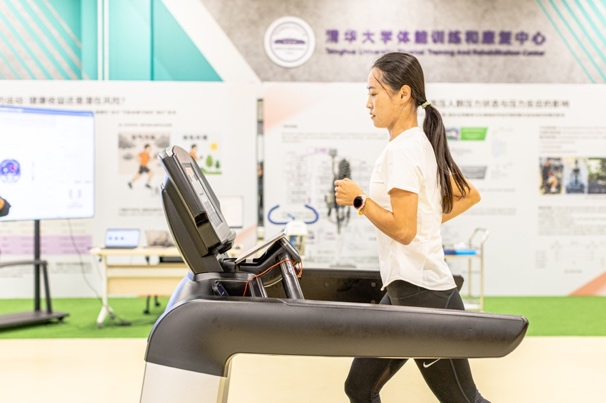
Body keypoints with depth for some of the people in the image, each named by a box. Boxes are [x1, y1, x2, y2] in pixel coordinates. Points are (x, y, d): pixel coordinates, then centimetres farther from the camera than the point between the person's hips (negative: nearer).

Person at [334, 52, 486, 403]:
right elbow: (470, 195, 22)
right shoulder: (423, 143, 12)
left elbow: (403, 229, -23)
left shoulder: (401, 149, -17)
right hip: (404, 289, 10)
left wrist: (358, 199, -12)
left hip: (421, 294, -10)